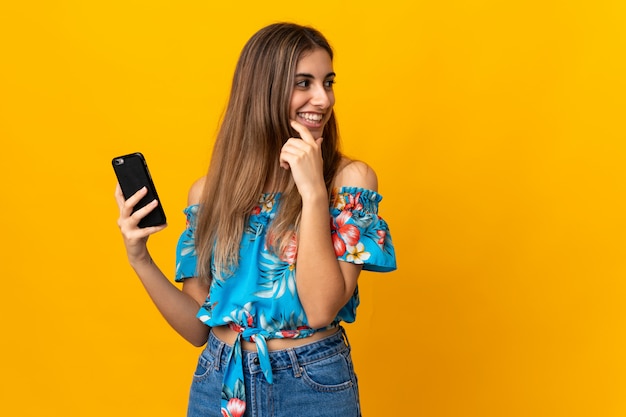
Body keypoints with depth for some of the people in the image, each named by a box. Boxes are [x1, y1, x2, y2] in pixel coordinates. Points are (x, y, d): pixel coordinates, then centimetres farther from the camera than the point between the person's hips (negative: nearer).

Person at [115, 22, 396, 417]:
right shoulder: (209, 191, -2)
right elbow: (198, 328, 1)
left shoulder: (349, 178, -9)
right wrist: (140, 259, -12)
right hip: (219, 385, 2)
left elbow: (321, 309, -18)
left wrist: (313, 191, -22)